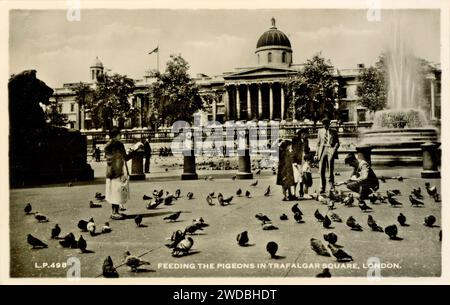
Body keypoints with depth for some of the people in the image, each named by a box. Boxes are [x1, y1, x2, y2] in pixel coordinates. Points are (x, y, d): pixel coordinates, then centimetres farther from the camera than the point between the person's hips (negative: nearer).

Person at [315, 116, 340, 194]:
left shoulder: (334, 132, 12)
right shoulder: (320, 131, 18)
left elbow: (337, 143, 9)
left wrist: (334, 149, -11)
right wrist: (316, 154, 12)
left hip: (330, 150, -2)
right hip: (322, 150, 2)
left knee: (330, 170, -8)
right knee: (321, 171, -2)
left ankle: (332, 187, 1)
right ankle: (322, 188, 4)